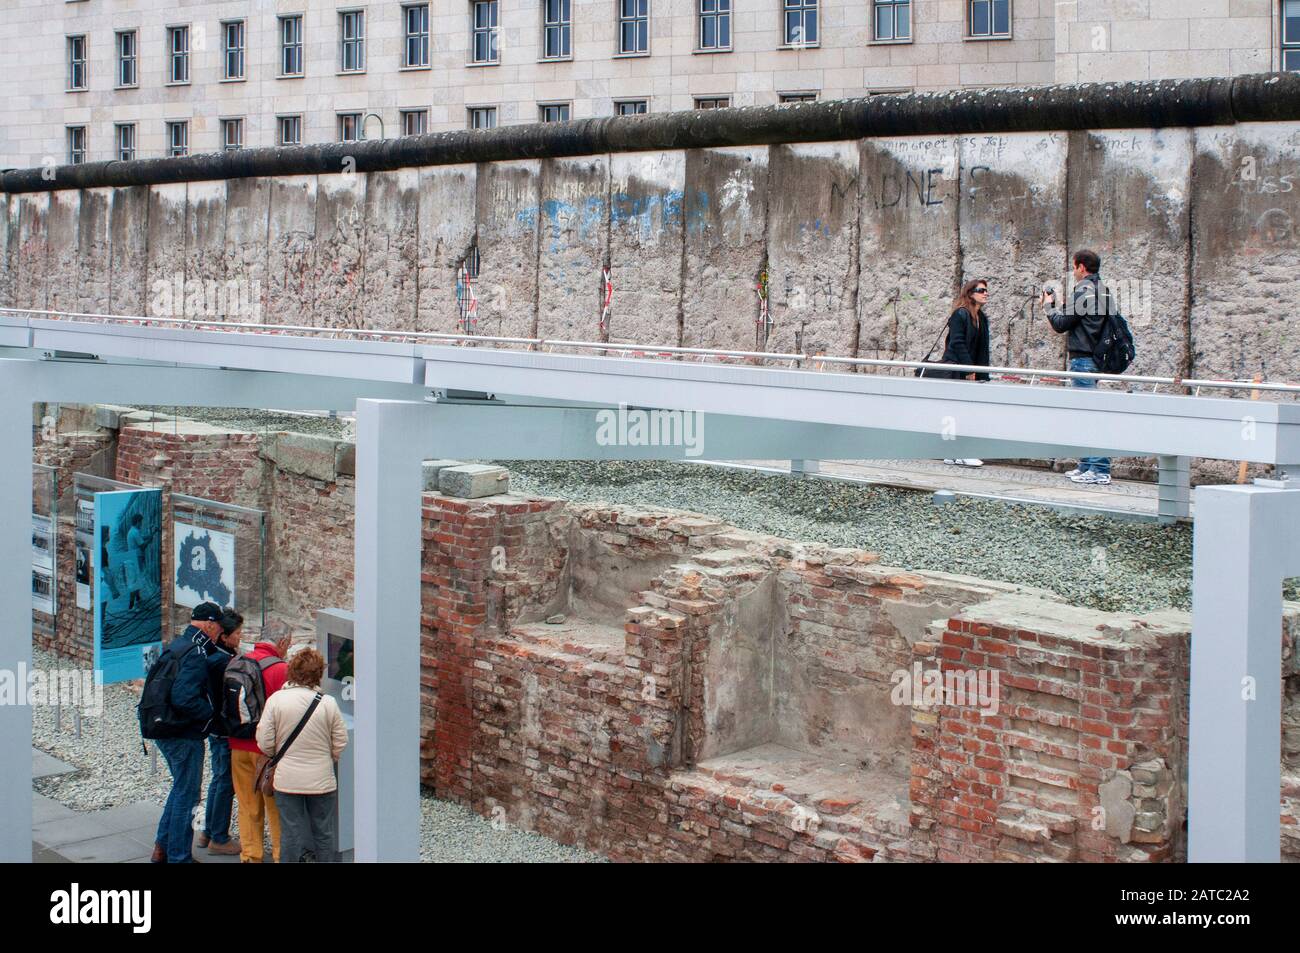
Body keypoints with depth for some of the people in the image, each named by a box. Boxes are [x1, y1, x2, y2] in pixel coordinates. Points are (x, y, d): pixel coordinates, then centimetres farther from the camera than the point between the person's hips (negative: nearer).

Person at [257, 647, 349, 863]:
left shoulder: (276, 700, -8)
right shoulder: (328, 703, -10)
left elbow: (264, 742, -4)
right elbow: (340, 745, -3)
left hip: (287, 780, 0)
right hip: (321, 780, 0)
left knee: (291, 831, 8)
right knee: (324, 832, 11)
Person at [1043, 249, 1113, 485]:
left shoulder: (1084, 291, -14)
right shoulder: (1102, 290, 14)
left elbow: (1061, 324, -10)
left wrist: (1049, 306, 7)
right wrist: (1056, 305, 21)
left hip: (1083, 359, -10)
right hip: (1095, 358, 10)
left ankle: (1100, 470, -13)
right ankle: (1087, 465, 19)